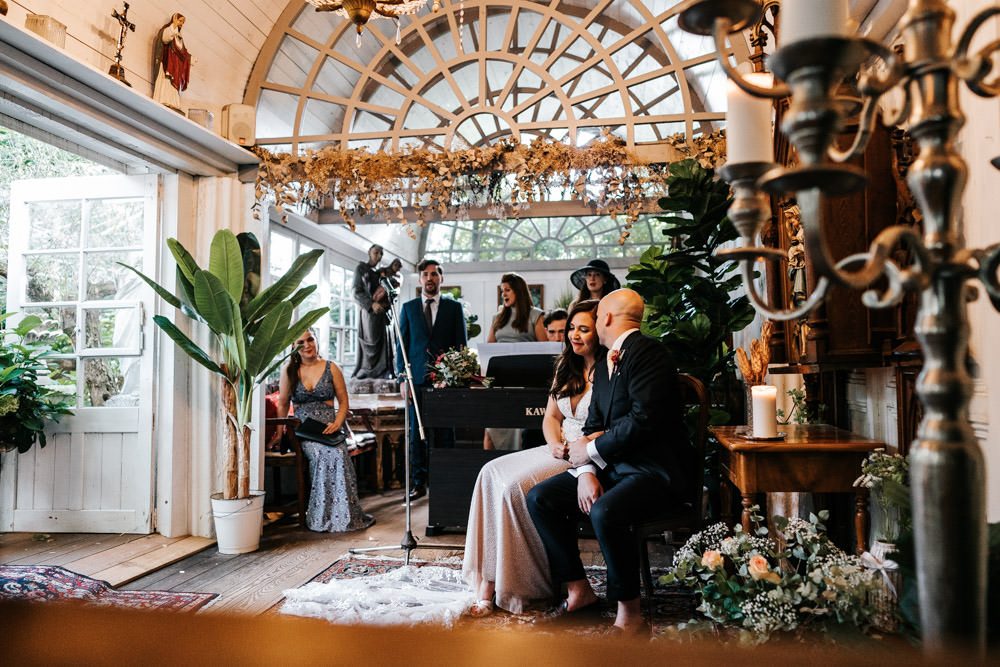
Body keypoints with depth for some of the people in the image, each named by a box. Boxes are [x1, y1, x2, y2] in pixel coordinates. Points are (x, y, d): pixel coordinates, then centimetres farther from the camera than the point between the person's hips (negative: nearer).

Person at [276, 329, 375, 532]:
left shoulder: (331, 368, 9)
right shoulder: (289, 371, 11)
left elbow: (343, 401, 10)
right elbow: (283, 404, 17)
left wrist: (337, 423, -8)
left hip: (329, 428, 0)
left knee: (338, 453, -34)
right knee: (321, 453, -34)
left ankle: (345, 514, -25)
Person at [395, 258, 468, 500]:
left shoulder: (454, 307, 9)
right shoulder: (408, 308, 12)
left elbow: (461, 345, 6)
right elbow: (401, 345, 10)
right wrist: (402, 378, 1)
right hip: (417, 380, 1)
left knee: (445, 433, 2)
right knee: (417, 433, 3)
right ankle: (419, 482, 12)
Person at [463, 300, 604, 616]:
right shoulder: (566, 367, 14)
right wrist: (556, 444, -5)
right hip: (560, 452, 8)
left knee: (516, 485, -25)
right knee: (492, 472, -13)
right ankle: (488, 580, -15)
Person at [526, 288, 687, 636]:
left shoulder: (647, 352, -13)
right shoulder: (604, 364, 16)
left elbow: (643, 420, -23)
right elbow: (593, 425, 11)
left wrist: (591, 450, -12)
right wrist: (586, 472, -7)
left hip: (652, 468, -9)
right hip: (611, 466, 9)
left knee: (604, 512, -34)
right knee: (539, 499, -1)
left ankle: (629, 614, -13)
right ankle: (578, 589, 9)